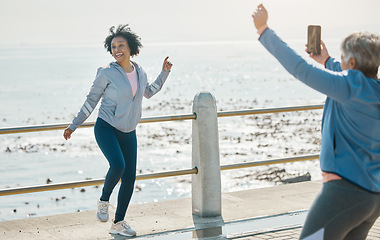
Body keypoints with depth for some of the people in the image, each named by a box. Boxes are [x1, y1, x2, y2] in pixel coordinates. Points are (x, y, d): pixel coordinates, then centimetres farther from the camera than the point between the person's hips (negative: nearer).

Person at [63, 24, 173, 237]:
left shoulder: (140, 72, 4)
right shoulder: (107, 73, -11)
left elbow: (148, 93, 24)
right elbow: (91, 100, -3)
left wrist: (165, 72, 18)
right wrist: (74, 126, -2)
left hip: (128, 133, 5)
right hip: (106, 128, -5)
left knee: (129, 178, 3)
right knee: (118, 165, -30)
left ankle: (119, 223, 18)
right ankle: (104, 201, -1)